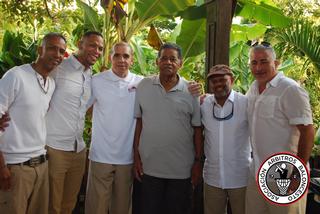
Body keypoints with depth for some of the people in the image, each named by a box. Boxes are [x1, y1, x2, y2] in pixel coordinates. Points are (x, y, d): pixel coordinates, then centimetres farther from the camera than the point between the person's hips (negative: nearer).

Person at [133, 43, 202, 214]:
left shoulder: (191, 91, -2)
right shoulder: (144, 86, 0)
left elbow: (197, 129, 1)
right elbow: (138, 122, 3)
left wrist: (198, 162, -1)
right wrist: (136, 156, 1)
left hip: (182, 169, 0)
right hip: (149, 167, 1)